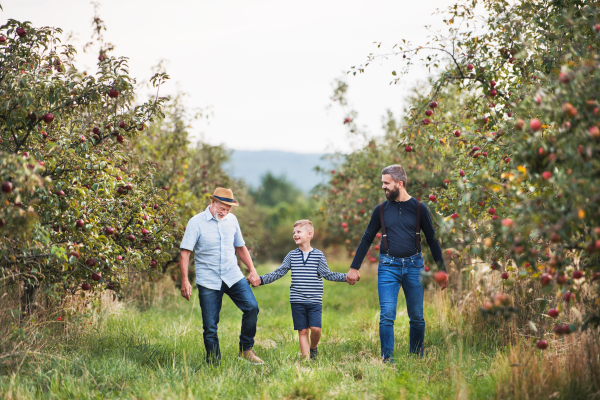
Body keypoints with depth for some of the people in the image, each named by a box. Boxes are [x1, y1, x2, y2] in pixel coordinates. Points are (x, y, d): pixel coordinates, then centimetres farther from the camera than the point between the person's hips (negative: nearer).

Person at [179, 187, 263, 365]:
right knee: (210, 325, -3)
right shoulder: (196, 222, -7)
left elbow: (240, 247, 21)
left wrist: (252, 270, 13)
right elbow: (185, 252, -10)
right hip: (208, 281, -4)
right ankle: (213, 363, 8)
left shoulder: (232, 220, 8)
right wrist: (185, 281, -17)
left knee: (251, 307, -14)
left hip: (233, 276, 4)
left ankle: (245, 350, 1)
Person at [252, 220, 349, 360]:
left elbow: (327, 274, 2)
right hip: (297, 301, 1)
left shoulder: (318, 255, 3)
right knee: (302, 331, 1)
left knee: (315, 328, -11)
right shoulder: (292, 256, 7)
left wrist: (346, 277, -8)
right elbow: (279, 272, 8)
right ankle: (306, 357, 5)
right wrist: (261, 280, -1)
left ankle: (313, 348, 18)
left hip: (315, 301, -1)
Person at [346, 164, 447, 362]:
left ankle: (418, 358, 20)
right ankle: (387, 359, -8)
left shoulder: (419, 208, 2)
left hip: (414, 266, 0)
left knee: (417, 317, 5)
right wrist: (354, 268, 9)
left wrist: (442, 270, 5)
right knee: (387, 315, -11)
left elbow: (432, 240, 7)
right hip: (388, 266, 0)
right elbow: (367, 239, 13)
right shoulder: (381, 210, 6)